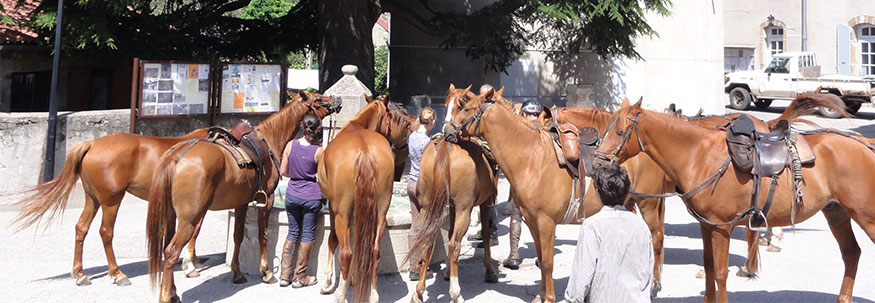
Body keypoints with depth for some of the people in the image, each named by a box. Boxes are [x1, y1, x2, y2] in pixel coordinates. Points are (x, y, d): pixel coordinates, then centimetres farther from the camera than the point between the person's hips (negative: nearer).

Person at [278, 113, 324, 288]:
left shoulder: (290, 145, -5)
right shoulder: (318, 151, -14)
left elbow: (283, 171, 2)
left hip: (292, 194, 4)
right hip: (311, 196, -3)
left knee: (292, 233, 17)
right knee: (307, 235, 9)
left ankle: (285, 275, 19)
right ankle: (300, 277, 16)